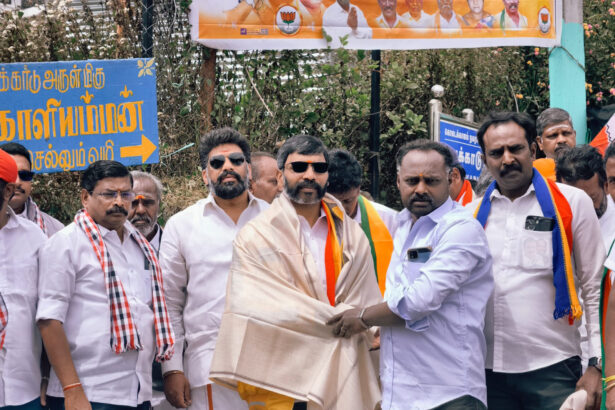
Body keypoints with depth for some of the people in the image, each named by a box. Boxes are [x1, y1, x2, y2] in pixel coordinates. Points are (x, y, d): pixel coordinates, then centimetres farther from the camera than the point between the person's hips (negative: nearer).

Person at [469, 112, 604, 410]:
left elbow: (594, 290, 2)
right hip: (490, 371, 3)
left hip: (552, 369, -3)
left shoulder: (571, 203, 2)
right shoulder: (473, 214, 9)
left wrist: (596, 365, -5)